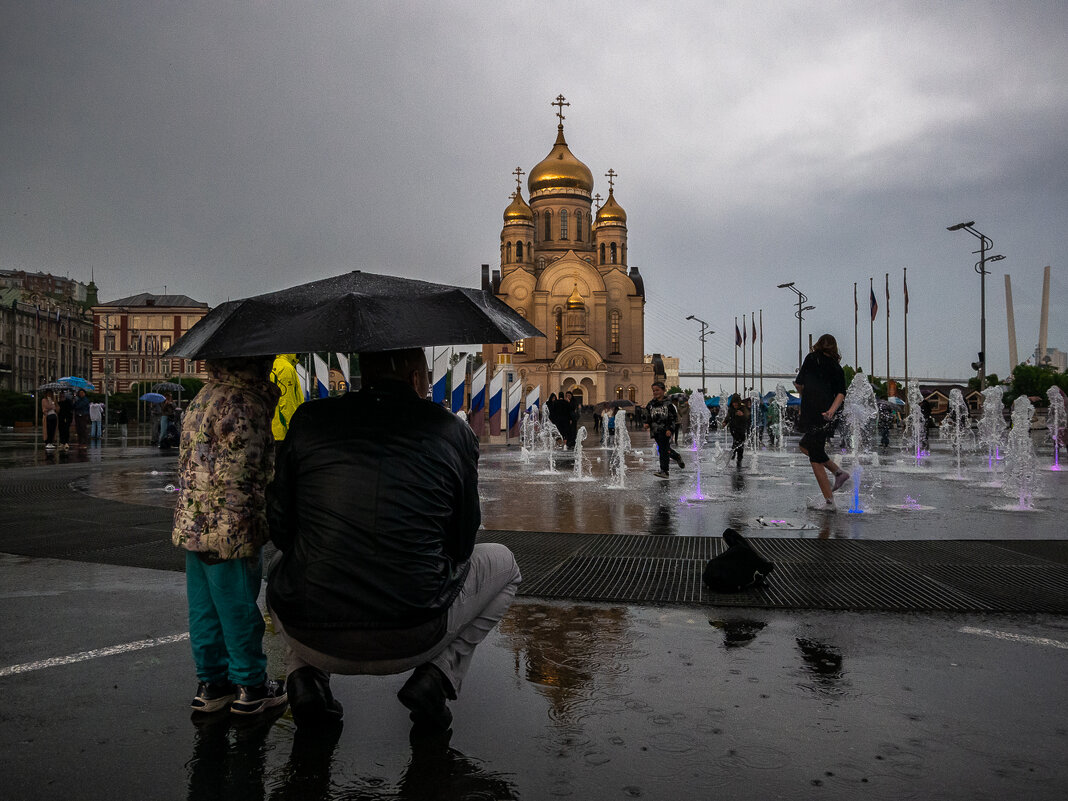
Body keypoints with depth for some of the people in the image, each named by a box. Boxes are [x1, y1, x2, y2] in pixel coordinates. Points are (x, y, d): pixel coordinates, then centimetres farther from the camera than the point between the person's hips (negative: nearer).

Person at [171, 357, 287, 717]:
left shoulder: (205, 394, 11)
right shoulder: (245, 402, -19)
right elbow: (239, 479, -23)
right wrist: (248, 537, -19)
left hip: (192, 525, 9)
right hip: (228, 530, -9)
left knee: (204, 608, 17)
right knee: (240, 610, 5)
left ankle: (211, 683, 29)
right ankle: (250, 688, 20)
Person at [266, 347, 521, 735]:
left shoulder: (308, 419, 4)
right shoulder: (454, 431, 1)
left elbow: (278, 527, 10)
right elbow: (461, 545, 8)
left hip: (311, 640, 2)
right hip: (410, 642, -2)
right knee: (502, 564, 25)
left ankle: (304, 675, 13)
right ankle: (437, 674, 7)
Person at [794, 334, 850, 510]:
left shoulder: (812, 358, 1)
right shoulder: (837, 368, 14)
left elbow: (799, 383, -1)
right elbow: (841, 393, -1)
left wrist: (804, 394, 20)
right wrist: (832, 410, -12)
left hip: (814, 415, -6)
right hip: (827, 415, 6)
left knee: (815, 459, -2)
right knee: (804, 446, 26)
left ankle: (829, 501, -2)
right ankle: (838, 472, 21)